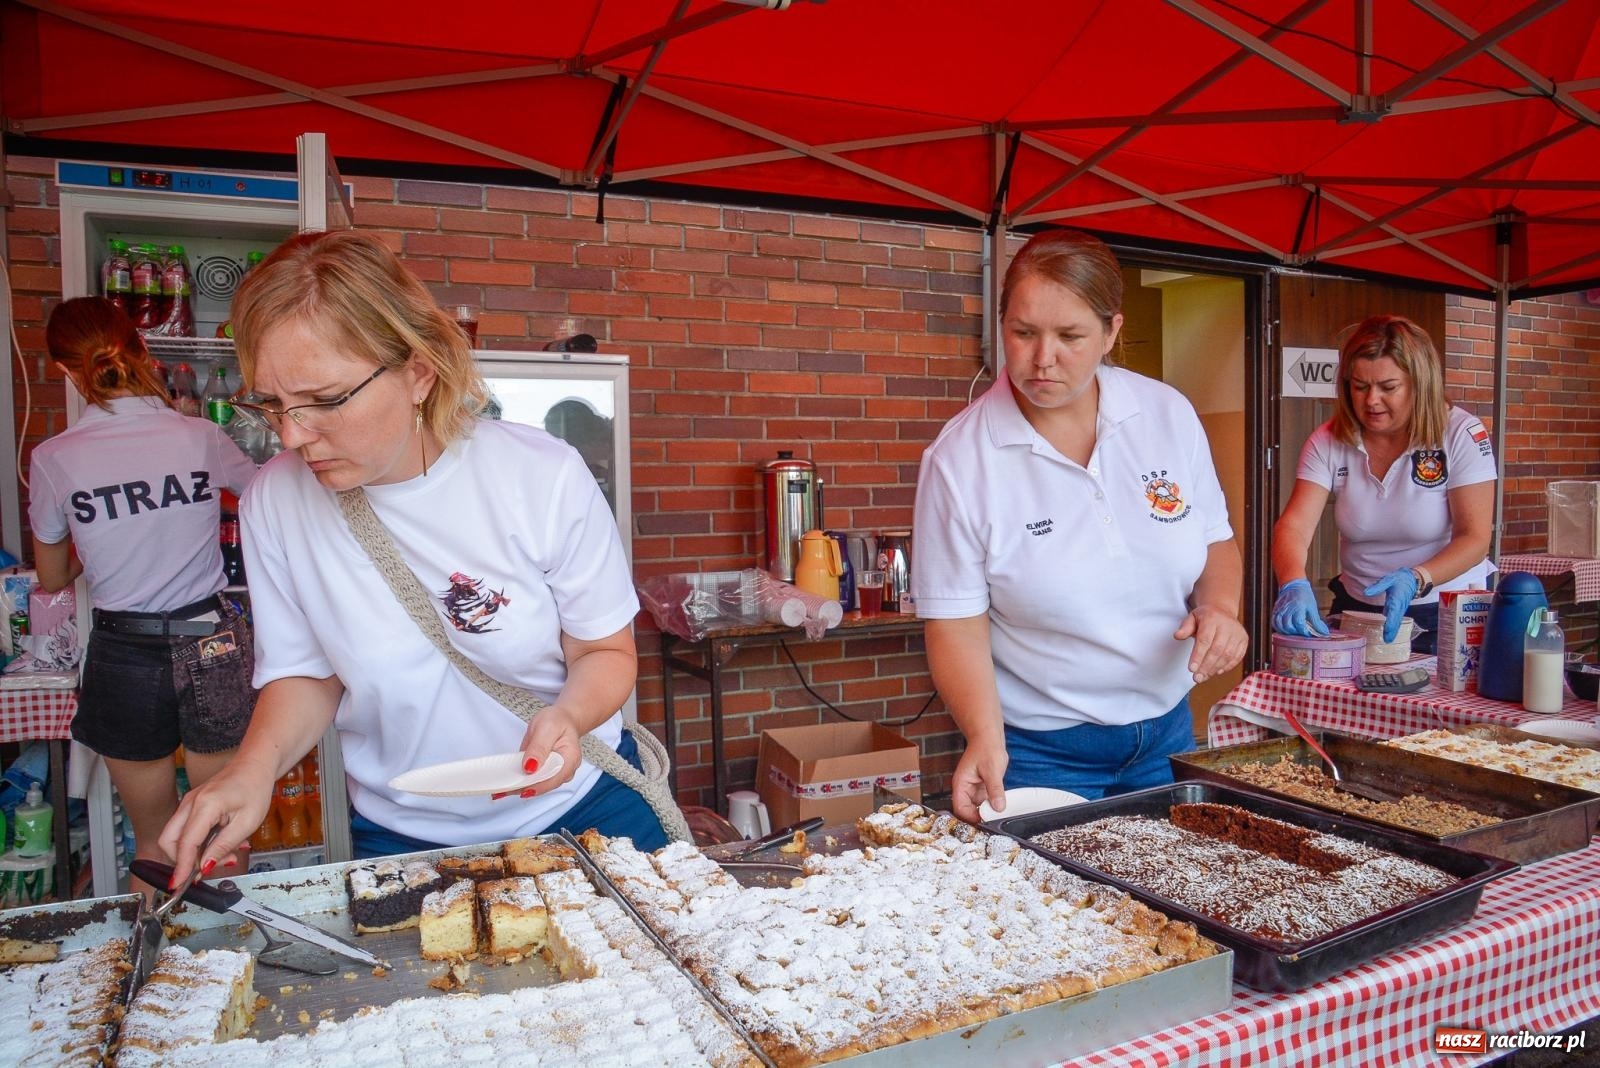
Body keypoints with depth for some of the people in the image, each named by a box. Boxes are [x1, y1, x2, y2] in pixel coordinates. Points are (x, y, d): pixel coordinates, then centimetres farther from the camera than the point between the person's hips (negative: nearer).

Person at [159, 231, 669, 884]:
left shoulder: (545, 477, -20)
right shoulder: (275, 504, -14)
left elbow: (605, 651, -10)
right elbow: (307, 673, -1)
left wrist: (568, 717, -30)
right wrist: (258, 763, -20)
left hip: (583, 807, 0)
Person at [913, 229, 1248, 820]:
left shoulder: (1169, 414, -5)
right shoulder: (961, 459, -17)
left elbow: (1215, 540, 7)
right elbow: (955, 621, -15)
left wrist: (1220, 605, -13)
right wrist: (985, 735, -28)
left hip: (1167, 733, 5)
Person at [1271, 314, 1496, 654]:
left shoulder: (1462, 435, -7)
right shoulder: (1328, 442, -4)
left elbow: (1474, 538, -11)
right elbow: (1293, 526, -13)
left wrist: (1415, 579, -29)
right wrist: (1294, 585, -33)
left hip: (1448, 614, -1)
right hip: (1358, 610, 2)